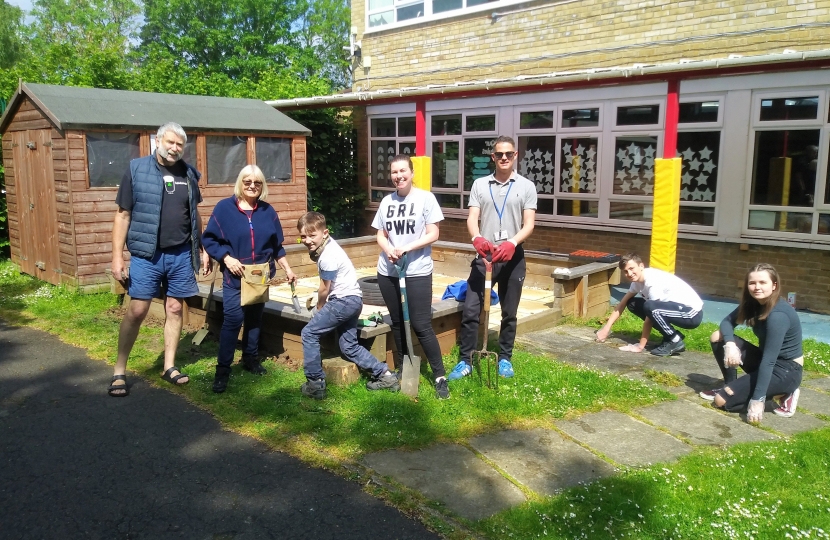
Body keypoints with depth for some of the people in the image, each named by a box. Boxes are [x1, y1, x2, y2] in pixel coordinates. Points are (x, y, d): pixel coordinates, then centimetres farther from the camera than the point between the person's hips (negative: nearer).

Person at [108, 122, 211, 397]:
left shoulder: (189, 173, 6)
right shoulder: (137, 169, -4)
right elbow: (123, 215, -4)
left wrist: (203, 249, 14)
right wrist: (117, 256, -8)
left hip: (181, 255, 4)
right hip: (146, 254, -3)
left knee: (174, 309, 9)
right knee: (136, 311, -2)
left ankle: (169, 367, 20)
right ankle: (119, 372, 10)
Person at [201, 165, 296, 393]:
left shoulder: (268, 211, 6)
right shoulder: (225, 207, -6)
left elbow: (277, 246, 12)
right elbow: (208, 239, -5)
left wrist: (287, 269, 9)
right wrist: (227, 258, -17)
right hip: (234, 276, -4)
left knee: (255, 318, 13)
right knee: (233, 319, -12)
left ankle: (251, 358, 30)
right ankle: (223, 368, -3)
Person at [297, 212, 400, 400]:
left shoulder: (328, 256, -20)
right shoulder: (326, 246, 7)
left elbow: (324, 289, -9)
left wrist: (319, 308, 6)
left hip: (344, 300, -10)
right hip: (352, 300, 10)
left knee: (309, 333, -4)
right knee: (349, 347, 15)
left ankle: (315, 384, -1)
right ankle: (385, 375, 16)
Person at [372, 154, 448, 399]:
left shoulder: (425, 198, -6)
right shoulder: (387, 201, 8)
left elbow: (433, 234, -9)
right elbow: (381, 234, 10)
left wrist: (407, 248, -21)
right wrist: (388, 249, -12)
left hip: (417, 272, -5)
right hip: (388, 272, 5)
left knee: (421, 325, -7)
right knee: (397, 322, 14)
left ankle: (440, 376, 3)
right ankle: (401, 369, 29)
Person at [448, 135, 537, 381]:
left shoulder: (526, 186, 2)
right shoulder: (480, 184, 5)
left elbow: (529, 224, -5)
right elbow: (472, 218, -4)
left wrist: (512, 243, -25)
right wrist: (476, 238, -27)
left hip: (512, 257, 0)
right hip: (484, 256, 0)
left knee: (509, 312, 10)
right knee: (470, 310, -3)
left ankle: (505, 358, 26)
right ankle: (465, 361, 7)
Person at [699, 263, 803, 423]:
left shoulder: (778, 315, -26)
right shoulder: (753, 302, -2)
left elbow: (769, 360, -30)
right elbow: (727, 321, 1)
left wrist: (758, 399, -32)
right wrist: (729, 344, -22)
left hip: (786, 370, -8)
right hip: (765, 361, 8)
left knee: (722, 400, -16)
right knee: (718, 338, -3)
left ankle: (782, 394, -2)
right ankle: (730, 386, 6)